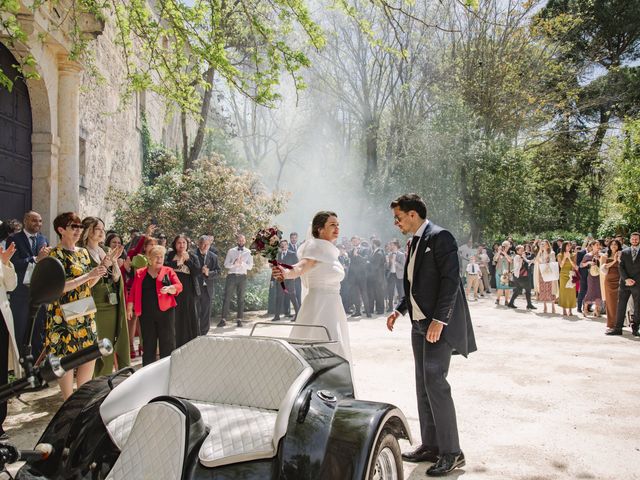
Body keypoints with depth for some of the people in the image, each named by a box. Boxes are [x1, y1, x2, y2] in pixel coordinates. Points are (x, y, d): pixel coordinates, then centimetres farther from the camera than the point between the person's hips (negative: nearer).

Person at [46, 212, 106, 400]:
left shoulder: (83, 252, 12)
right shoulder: (55, 254, -8)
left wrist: (101, 269, 1)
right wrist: (88, 275, -20)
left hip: (85, 314, 7)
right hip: (64, 315, -7)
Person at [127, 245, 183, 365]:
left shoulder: (168, 271, 8)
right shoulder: (140, 273, 12)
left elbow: (179, 286, -3)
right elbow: (133, 291, 9)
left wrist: (170, 288, -23)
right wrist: (130, 306, -1)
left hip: (165, 311, -1)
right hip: (146, 313, 2)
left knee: (168, 342, -1)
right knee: (148, 344, 9)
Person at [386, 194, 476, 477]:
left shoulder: (440, 237, -11)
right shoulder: (414, 242, 16)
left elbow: (450, 280, -18)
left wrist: (439, 320, -23)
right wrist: (400, 310, 12)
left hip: (439, 323, -9)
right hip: (420, 323, 9)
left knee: (435, 382, -10)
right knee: (424, 384, 11)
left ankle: (451, 452, 0)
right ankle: (430, 445, 20)